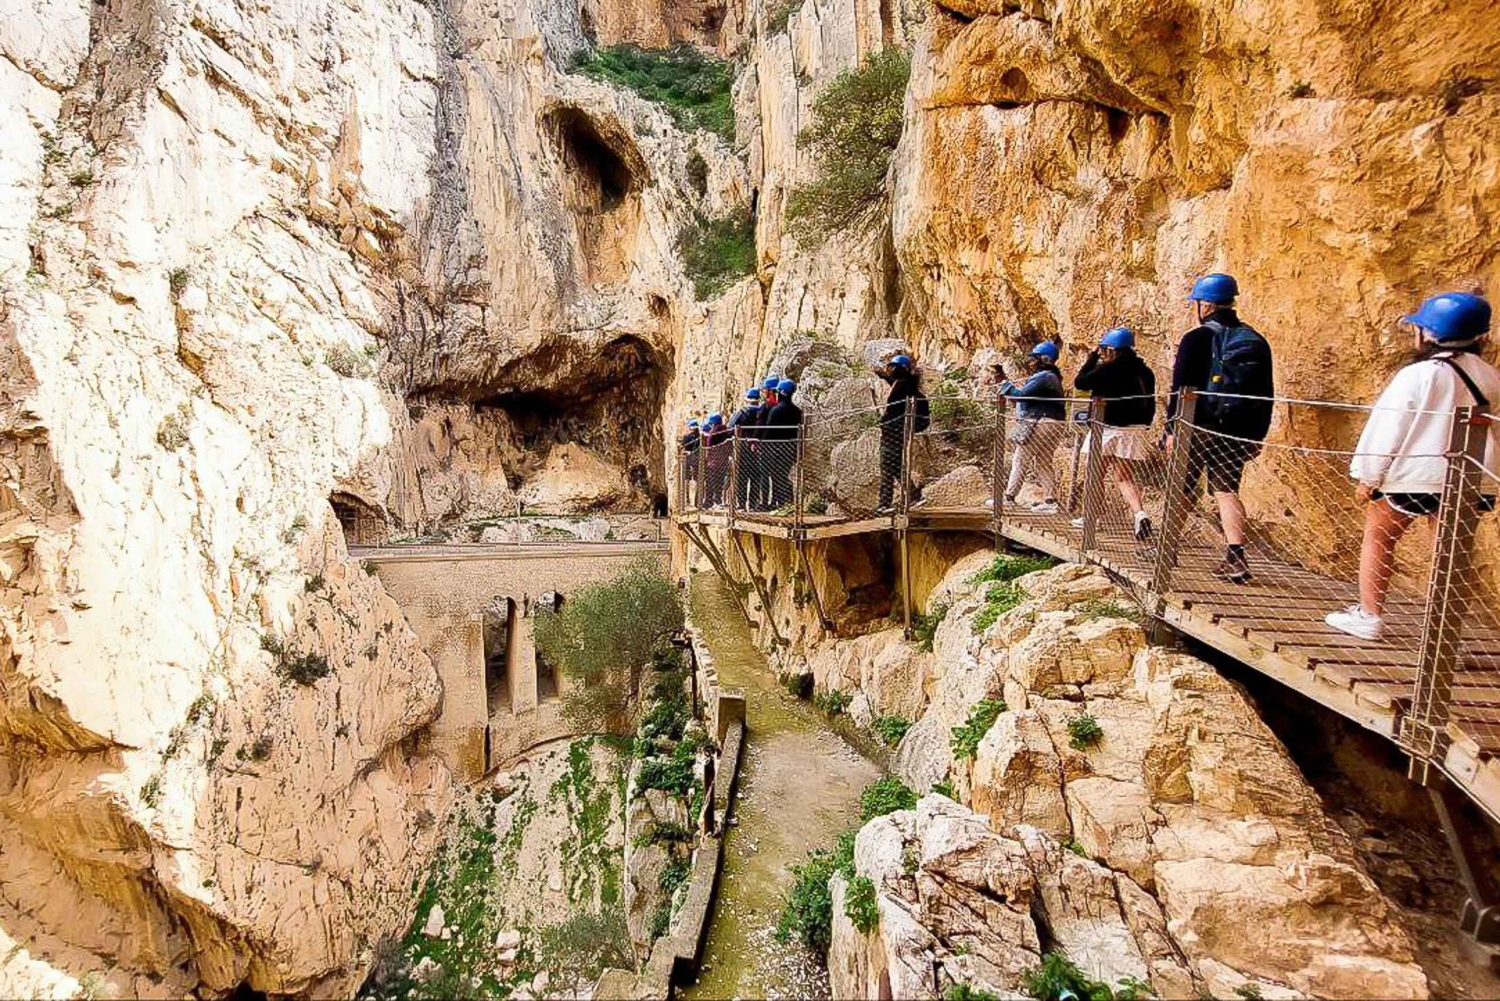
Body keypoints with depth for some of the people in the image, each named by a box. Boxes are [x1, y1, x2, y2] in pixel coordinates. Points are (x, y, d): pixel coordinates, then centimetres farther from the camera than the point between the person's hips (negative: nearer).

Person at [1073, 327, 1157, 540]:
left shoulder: (1108, 369, -12)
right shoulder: (1144, 371, 9)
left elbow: (1080, 382, -4)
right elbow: (1150, 403, 13)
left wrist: (1091, 358, 5)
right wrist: (1142, 424, 23)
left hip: (1109, 428, -6)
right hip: (1133, 429, 6)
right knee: (1123, 476, 7)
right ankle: (1140, 513, -13)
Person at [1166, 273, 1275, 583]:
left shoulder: (1196, 338, -7)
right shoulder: (1255, 341, 11)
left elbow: (1180, 388, -11)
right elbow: (1265, 393, 13)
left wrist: (1172, 428, -7)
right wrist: (1257, 435, 17)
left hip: (1199, 428, -4)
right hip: (1236, 431, 5)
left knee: (1182, 489, 8)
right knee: (1226, 489, 6)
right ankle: (1235, 558, -6)